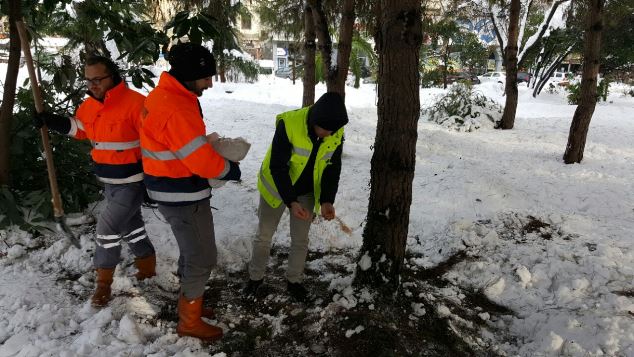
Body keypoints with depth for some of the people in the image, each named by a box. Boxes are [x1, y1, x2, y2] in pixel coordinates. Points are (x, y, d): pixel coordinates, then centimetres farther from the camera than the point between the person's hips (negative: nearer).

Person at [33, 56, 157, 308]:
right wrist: (51, 121, 5)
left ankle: (103, 281, 13)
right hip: (109, 181, 8)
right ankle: (147, 266, 38)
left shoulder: (134, 103, -22)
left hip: (132, 181, -8)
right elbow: (79, 127, 21)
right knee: (130, 224, 19)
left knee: (108, 226, -6)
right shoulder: (90, 105, 3)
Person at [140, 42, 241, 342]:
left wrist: (214, 149, 5)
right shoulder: (176, 109, -26)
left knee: (191, 252, 23)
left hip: (173, 189, 10)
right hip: (182, 195, -10)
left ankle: (188, 304, 41)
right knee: (202, 258, 3)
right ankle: (190, 322, 19)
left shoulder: (166, 96, 8)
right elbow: (201, 159, -24)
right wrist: (229, 169, -8)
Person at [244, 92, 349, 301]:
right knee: (264, 236, 10)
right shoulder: (289, 124, -32)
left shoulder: (337, 134, -17)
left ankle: (294, 280, 33)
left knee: (300, 239, 11)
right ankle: (255, 277, 32)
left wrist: (327, 200, -21)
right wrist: (291, 202, -36)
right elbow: (277, 167, -29)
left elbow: (332, 169, -7)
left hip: (307, 192, 3)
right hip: (276, 188, -3)